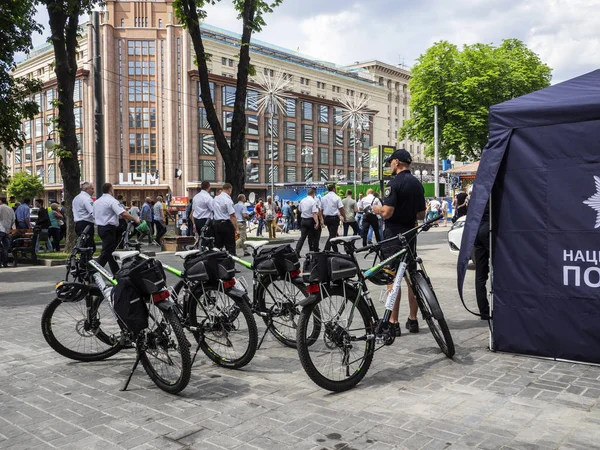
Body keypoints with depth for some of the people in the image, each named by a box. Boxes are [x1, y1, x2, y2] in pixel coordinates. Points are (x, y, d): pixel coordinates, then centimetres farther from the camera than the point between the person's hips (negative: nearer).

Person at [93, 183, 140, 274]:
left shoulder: (97, 202, 14)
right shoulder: (112, 201, -13)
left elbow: (94, 215, 20)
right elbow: (123, 214, -23)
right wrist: (135, 220, -15)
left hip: (100, 228, 9)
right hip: (109, 229, -9)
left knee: (110, 251, 14)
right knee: (106, 253, -8)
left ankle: (116, 273, 19)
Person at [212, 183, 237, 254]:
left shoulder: (215, 199, 9)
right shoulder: (228, 200, -14)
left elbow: (213, 211, 15)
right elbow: (232, 216, -17)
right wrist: (236, 228, -15)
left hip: (216, 223, 7)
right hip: (226, 224, -7)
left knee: (217, 246, 11)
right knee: (230, 246, -3)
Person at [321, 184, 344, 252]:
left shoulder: (323, 198, 8)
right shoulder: (337, 197, -8)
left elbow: (321, 209, 11)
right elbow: (341, 209, -9)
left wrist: (324, 219, 20)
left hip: (327, 218, 6)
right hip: (334, 218, -6)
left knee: (332, 234, 16)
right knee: (332, 235, -7)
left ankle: (336, 251, 22)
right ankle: (326, 250, -19)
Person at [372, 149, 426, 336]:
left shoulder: (394, 183, -14)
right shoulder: (417, 184, 11)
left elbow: (387, 213, -21)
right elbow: (421, 215, 14)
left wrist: (376, 209, -1)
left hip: (394, 235, -7)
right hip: (410, 233, 8)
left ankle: (393, 322, -1)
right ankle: (413, 320, 19)